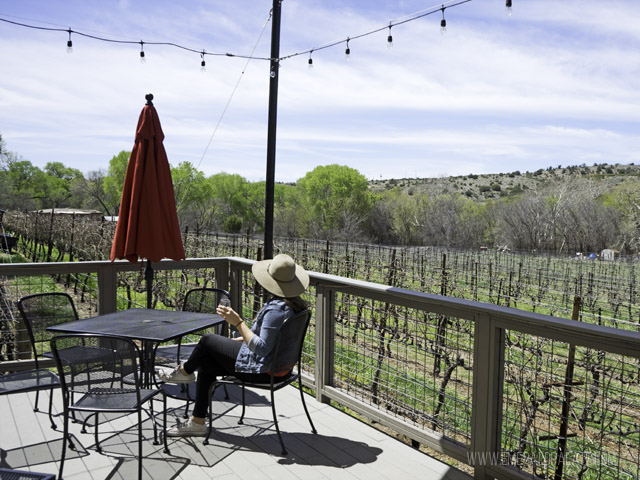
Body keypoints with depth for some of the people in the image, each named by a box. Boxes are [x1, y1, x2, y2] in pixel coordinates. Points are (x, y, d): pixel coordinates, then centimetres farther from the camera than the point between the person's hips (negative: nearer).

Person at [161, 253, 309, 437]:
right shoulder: (293, 304, 3)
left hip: (261, 370, -10)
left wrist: (238, 322, -28)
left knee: (207, 340, 3)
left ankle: (185, 371, 34)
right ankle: (197, 423, 22)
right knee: (205, 365, 14)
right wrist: (238, 340, 17)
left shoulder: (276, 309, -28)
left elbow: (261, 349, -29)